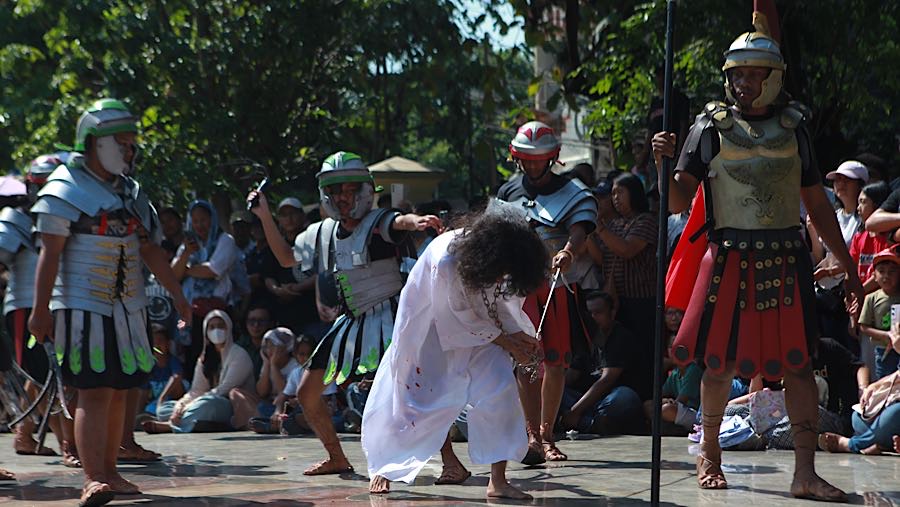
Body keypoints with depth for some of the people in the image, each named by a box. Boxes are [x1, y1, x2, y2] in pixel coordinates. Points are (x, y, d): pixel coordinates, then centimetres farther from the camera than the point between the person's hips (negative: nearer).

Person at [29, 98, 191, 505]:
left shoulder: (130, 193, 16)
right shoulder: (66, 190, -5)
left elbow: (151, 251, 21)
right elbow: (50, 254, -10)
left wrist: (178, 297, 17)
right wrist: (40, 310, -16)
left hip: (127, 310, 7)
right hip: (82, 308, -7)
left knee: (118, 393, 8)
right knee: (95, 392, -14)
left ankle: (108, 473, 17)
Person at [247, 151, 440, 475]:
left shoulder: (378, 223, -13)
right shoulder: (322, 233, 8)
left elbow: (398, 222, -37)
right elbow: (286, 257, 24)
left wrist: (415, 221, -62)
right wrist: (265, 216, 14)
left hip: (388, 318, -8)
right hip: (351, 323, 8)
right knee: (307, 394, 11)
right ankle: (337, 459, 30)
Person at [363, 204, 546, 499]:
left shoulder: (499, 263, -18)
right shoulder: (445, 261, -36)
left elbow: (504, 302, -1)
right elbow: (458, 319, -24)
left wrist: (522, 337, -19)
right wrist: (503, 340, -19)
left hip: (473, 328, 5)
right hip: (429, 329, -4)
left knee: (500, 382, -17)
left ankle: (498, 480, -14)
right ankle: (384, 469, 29)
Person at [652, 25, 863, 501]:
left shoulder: (793, 129, 10)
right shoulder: (710, 127, 2)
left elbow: (817, 204, 16)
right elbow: (678, 202, -3)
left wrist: (847, 265, 14)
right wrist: (665, 164, -22)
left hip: (786, 261, 2)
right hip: (729, 260, -2)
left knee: (798, 363, -3)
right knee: (719, 363, 2)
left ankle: (805, 472, -3)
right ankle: (709, 454, 23)